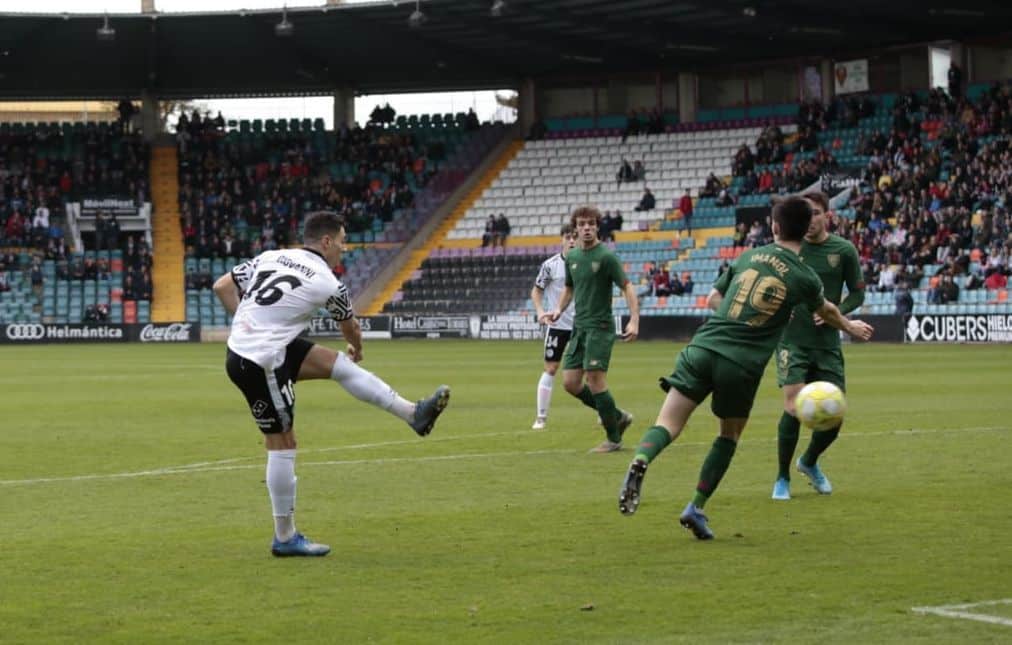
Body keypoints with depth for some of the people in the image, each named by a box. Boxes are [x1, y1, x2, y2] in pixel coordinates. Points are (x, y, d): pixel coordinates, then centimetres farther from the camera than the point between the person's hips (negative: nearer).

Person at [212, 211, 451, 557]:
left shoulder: (271, 257, 6)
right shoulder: (327, 284, -8)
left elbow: (222, 286, 7)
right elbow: (351, 328, 13)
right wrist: (358, 349, 36)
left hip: (242, 345, 8)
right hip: (261, 365, -8)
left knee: (338, 363, 11)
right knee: (282, 444, 2)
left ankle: (413, 413, 19)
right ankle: (285, 538, 10)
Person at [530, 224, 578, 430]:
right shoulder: (550, 265, -5)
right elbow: (536, 290, 5)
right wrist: (540, 310, -11)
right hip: (557, 324, -2)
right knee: (550, 369, -3)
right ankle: (541, 417, 2)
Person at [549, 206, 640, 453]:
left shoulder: (606, 256, -10)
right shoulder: (572, 257, 11)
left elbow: (627, 287, -12)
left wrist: (634, 320, -24)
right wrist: (559, 309, 7)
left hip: (600, 326, -7)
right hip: (579, 328, 7)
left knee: (595, 380, -14)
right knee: (570, 382, 1)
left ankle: (614, 438, -1)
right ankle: (618, 417, 18)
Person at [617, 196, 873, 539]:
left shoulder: (748, 257, 13)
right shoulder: (804, 278, 7)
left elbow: (713, 299, 23)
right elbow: (826, 311, 29)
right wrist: (849, 326, 51)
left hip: (703, 347, 1)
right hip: (743, 365, -1)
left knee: (668, 424, -6)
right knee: (730, 434, 21)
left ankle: (639, 462, -37)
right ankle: (696, 508, 14)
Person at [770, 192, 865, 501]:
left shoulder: (844, 250, -1)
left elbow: (857, 293, 6)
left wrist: (837, 311, -12)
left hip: (827, 344, 2)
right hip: (792, 340, -2)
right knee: (794, 407, -17)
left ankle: (810, 463, 34)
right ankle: (782, 479, 2)